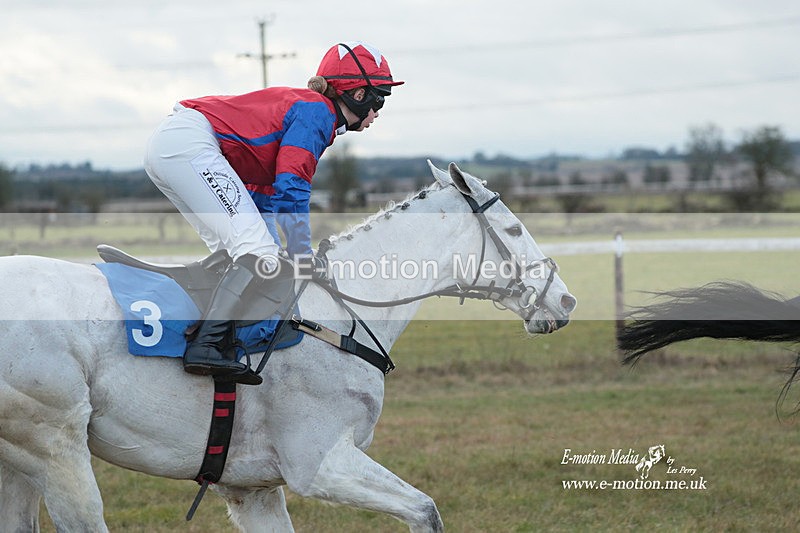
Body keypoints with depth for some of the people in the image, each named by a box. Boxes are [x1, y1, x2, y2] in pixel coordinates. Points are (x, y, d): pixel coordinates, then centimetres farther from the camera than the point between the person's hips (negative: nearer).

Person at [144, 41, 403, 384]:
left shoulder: (298, 105, 25)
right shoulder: (319, 112, -5)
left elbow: (264, 192, 27)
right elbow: (291, 190, -12)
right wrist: (305, 263, -5)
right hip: (188, 145, -11)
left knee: (232, 250, 18)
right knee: (258, 252, -14)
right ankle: (207, 346, -19)